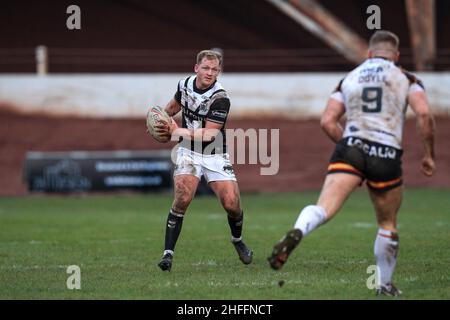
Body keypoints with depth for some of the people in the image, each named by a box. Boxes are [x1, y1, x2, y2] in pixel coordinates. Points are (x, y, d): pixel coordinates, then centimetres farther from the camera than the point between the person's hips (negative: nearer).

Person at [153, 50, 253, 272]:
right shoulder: (185, 84, -3)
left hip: (215, 156, -2)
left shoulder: (220, 98, -20)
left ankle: (237, 240, 24)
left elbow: (208, 135, -24)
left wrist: (177, 132, -24)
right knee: (182, 199, -21)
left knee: (232, 204, -9)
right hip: (188, 153, 2)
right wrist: (159, 118, 22)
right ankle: (168, 253, -17)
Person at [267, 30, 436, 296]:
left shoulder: (349, 79, 20)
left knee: (324, 208, -17)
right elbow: (424, 114, -3)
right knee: (388, 224, 19)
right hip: (387, 155, -1)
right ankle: (385, 285, 29)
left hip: (350, 148, 1)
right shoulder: (406, 79, 12)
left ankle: (296, 233, -49)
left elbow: (327, 121, 12)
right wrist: (429, 154, 7)